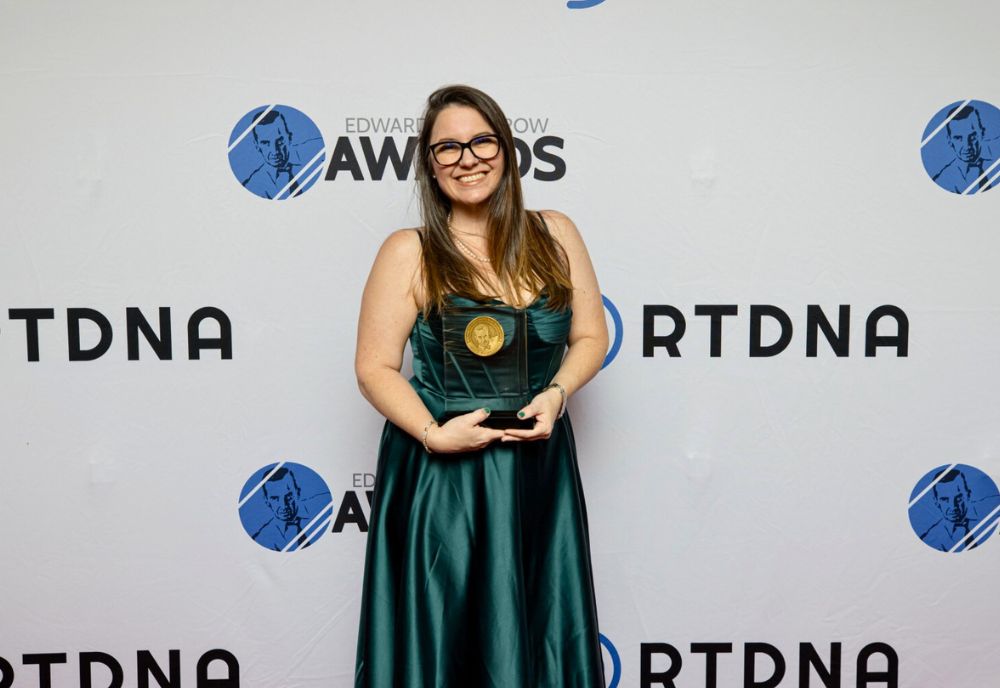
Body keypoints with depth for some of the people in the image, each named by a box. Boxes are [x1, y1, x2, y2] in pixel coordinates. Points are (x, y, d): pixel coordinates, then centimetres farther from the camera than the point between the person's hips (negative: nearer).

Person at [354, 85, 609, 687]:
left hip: (539, 467, 3)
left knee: (541, 632, 13)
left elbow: (591, 336, 7)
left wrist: (555, 394, -11)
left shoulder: (555, 235, 3)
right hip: (438, 476, -2)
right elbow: (375, 367, -6)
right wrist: (434, 433, -19)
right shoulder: (409, 253, -5)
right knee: (443, 636, 8)